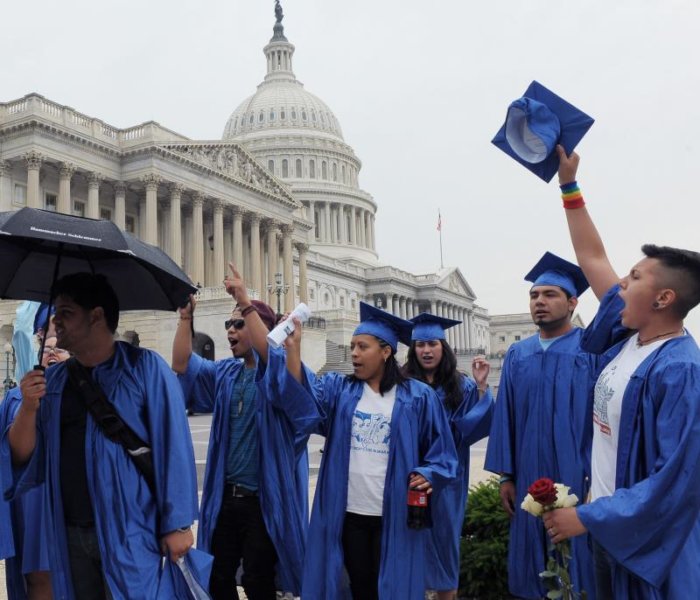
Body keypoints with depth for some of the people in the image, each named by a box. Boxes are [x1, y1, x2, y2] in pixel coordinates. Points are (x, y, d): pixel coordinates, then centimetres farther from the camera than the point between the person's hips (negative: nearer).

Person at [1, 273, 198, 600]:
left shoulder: (145, 367, -7)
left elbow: (173, 448, -10)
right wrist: (28, 407, -9)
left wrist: (176, 523, -13)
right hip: (69, 534, 5)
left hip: (129, 533, -5)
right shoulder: (52, 380, 9)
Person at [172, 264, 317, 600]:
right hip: (225, 496, 6)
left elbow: (268, 353, -30)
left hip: (264, 499, -6)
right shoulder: (225, 373, 10)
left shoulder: (280, 369, -8)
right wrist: (186, 316, -11)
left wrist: (246, 303, -34)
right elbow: (182, 365, -1)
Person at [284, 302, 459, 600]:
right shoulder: (338, 389, 5)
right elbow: (304, 396, -15)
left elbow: (441, 450, 2)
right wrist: (293, 346, -27)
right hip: (347, 512, 3)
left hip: (394, 515, -2)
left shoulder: (418, 396, -1)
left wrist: (428, 475, -18)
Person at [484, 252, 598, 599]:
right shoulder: (516, 356, 9)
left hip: (578, 478, -4)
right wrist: (506, 475, 5)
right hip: (528, 478, 4)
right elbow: (504, 418, 9)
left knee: (579, 567, 6)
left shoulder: (594, 350, -5)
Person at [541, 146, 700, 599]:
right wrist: (569, 185, 10)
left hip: (650, 541, -8)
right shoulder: (630, 335, 0)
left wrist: (588, 517, -22)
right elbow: (592, 258, 8)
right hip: (612, 525, 8)